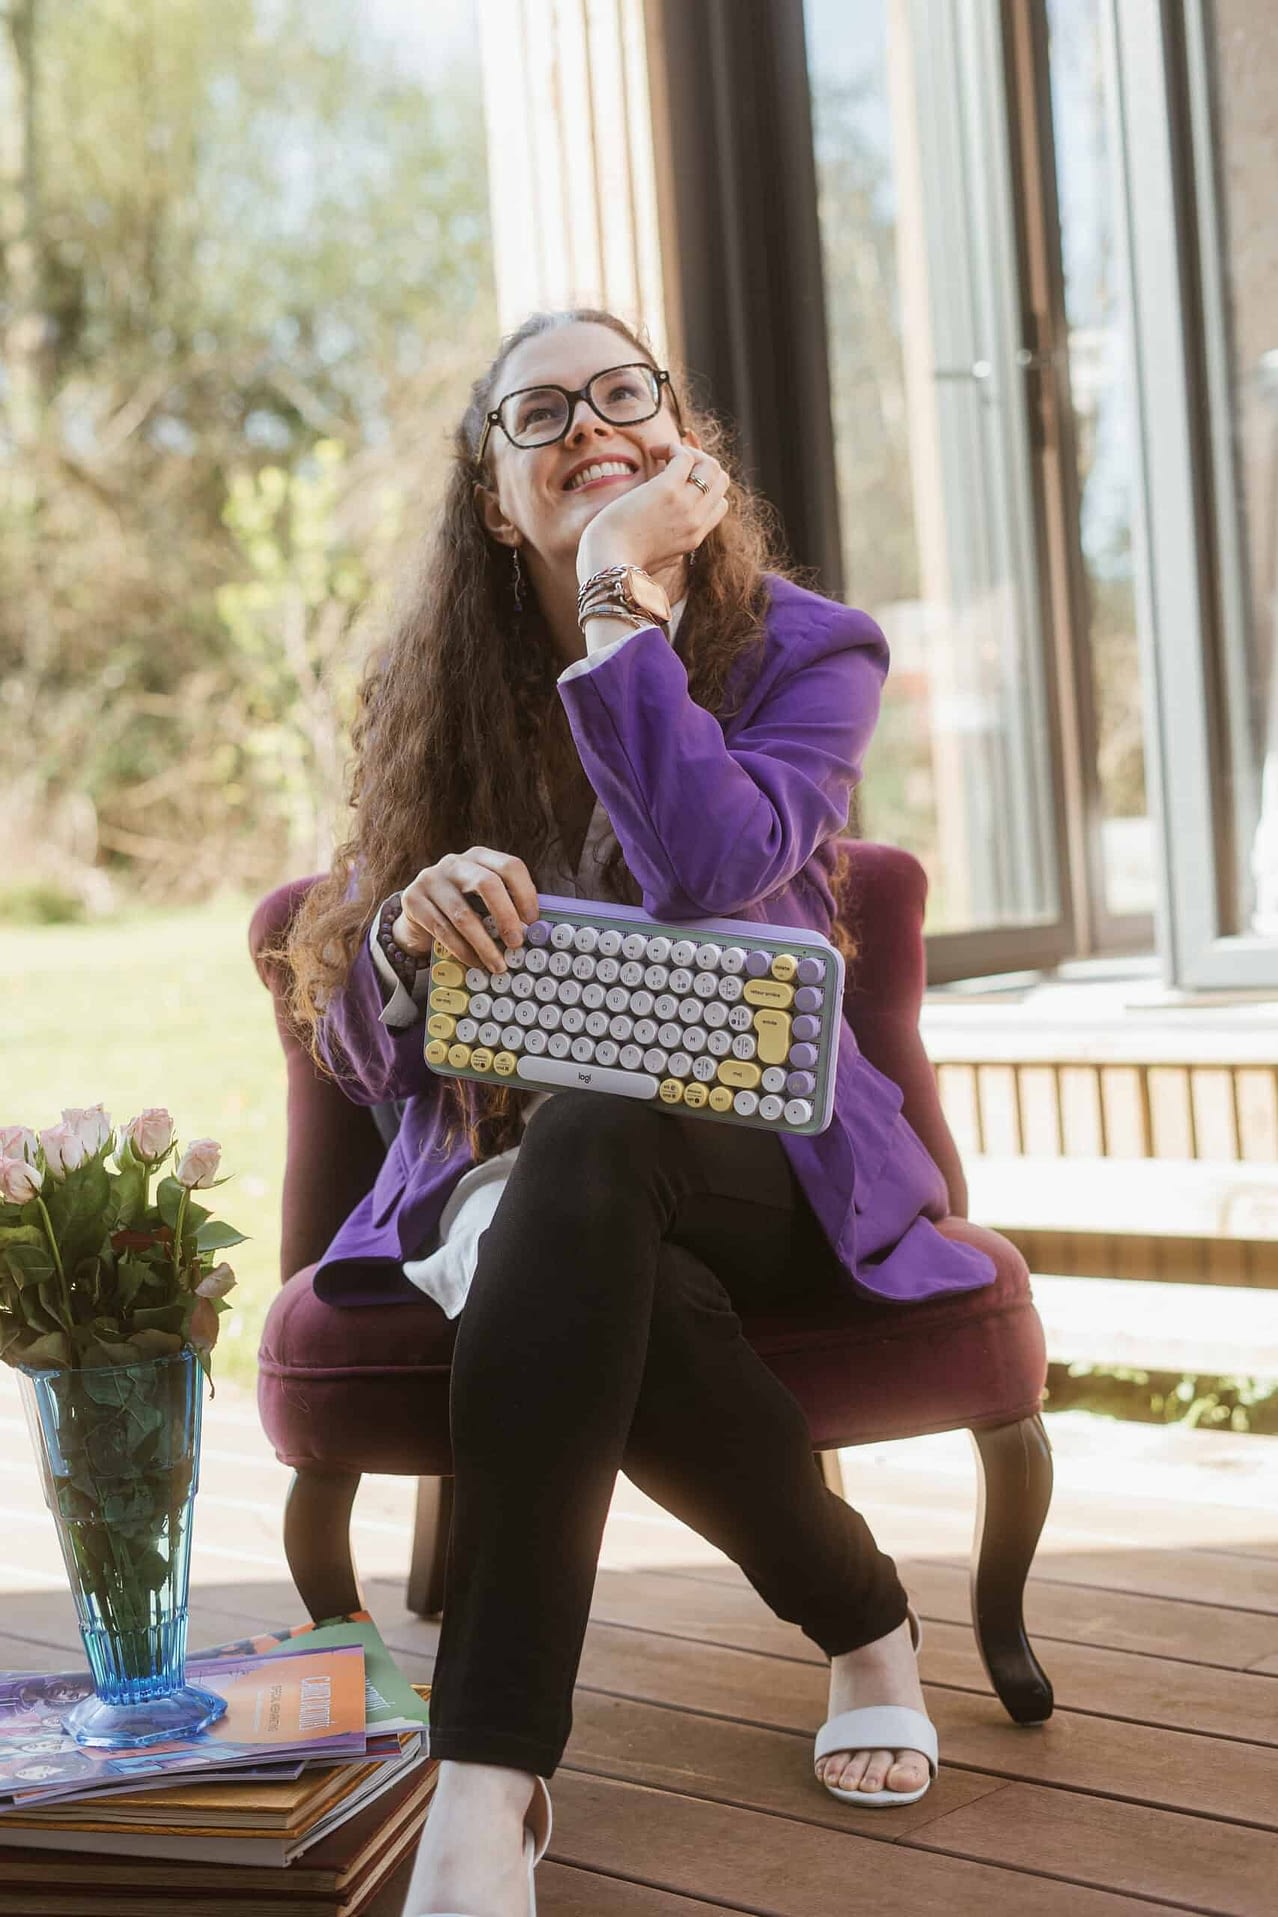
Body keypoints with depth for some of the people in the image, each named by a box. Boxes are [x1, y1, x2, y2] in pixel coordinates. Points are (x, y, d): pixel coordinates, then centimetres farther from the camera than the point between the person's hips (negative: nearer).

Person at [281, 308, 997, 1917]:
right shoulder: (433, 694, 7)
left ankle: (489, 1779, -40)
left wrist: (623, 594, -15)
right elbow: (357, 1048, 2)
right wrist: (410, 927, -21)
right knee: (624, 1305, -37)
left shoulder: (805, 650, 1)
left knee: (589, 1140, -38)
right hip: (498, 1175, 2)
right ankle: (862, 1621, -11)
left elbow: (712, 871, -22)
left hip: (754, 1172, -2)